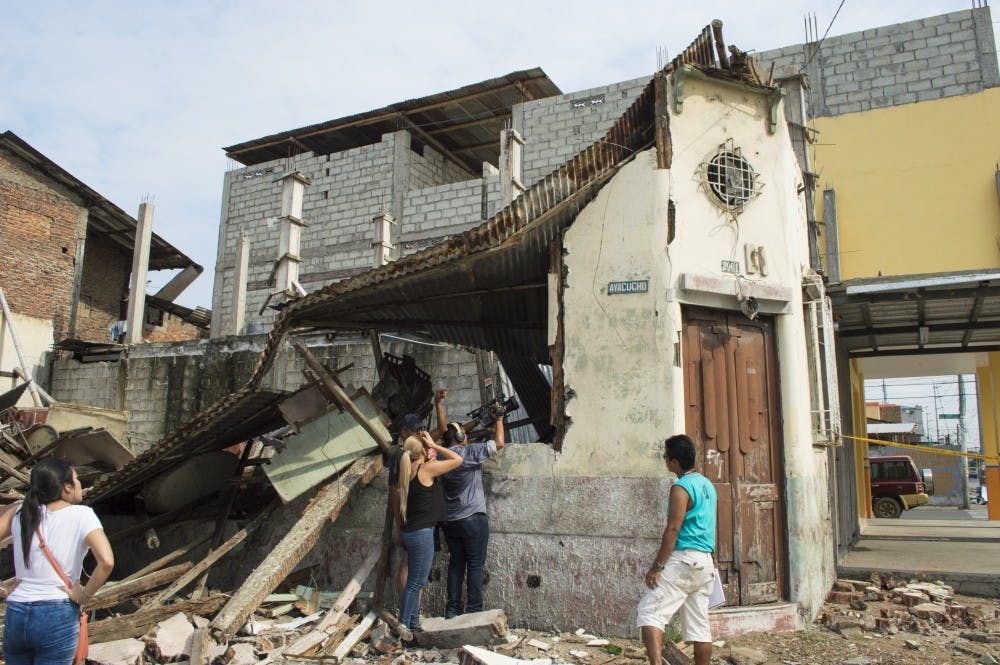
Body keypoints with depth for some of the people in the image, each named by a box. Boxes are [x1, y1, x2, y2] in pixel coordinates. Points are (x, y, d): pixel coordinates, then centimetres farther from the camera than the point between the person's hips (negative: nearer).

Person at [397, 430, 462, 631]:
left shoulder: (408, 470, 7)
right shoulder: (426, 468, -15)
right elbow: (457, 459, -10)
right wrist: (434, 445, -6)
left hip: (410, 531, 9)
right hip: (421, 533, -9)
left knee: (416, 581, 16)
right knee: (415, 582, -2)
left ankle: (413, 624, 24)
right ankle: (404, 627, 3)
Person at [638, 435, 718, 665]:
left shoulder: (681, 487, -12)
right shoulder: (708, 485, 16)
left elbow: (673, 529, -18)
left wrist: (657, 566, -17)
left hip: (683, 558, -9)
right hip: (706, 561, 9)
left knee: (650, 611, -12)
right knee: (700, 623, 12)